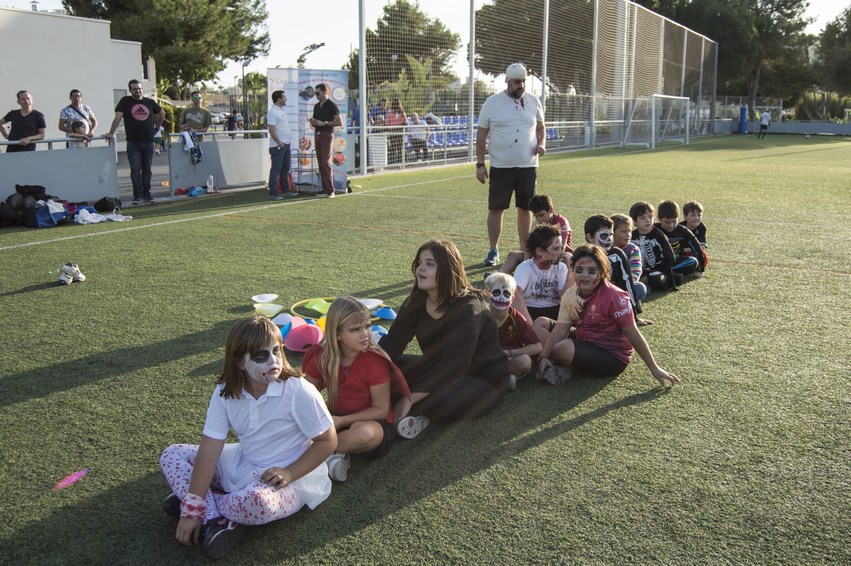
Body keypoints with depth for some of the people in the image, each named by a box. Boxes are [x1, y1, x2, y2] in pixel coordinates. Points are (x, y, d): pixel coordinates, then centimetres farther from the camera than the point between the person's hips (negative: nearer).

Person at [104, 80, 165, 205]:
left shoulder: (149, 102, 11)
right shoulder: (125, 101, 2)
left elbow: (162, 113, 26)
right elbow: (118, 117, -5)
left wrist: (157, 128, 19)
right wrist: (111, 133, -13)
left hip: (148, 142, 2)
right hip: (133, 143, -2)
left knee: (147, 170, 6)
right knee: (135, 170, -5)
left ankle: (147, 195, 12)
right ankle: (137, 196, -2)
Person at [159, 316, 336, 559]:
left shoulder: (299, 392, -22)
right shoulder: (225, 392, -10)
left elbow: (327, 441, -13)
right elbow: (210, 448, -15)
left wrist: (289, 473, -25)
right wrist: (192, 510, -20)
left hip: (286, 481, -5)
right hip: (241, 465, 6)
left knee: (255, 502, -39)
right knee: (172, 455, -3)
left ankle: (210, 504, -6)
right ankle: (215, 518, -19)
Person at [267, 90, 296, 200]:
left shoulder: (282, 110, 15)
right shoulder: (272, 111, -14)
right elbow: (271, 130, -20)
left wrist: (286, 141, 16)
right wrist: (279, 143, -20)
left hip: (286, 144, 10)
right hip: (277, 145, -10)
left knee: (285, 168, 14)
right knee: (276, 169, -7)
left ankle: (285, 190, 23)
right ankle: (273, 193, -4)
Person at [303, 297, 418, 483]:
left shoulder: (375, 361, -19)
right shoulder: (322, 357, -8)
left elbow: (381, 410, -15)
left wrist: (342, 421, -22)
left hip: (372, 421, -4)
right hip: (336, 419, 4)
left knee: (364, 433, -40)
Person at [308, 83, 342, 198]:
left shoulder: (331, 105, -6)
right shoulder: (316, 106, 16)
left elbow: (339, 122, -11)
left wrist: (324, 123, -16)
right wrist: (313, 122, 1)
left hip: (327, 135, -7)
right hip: (317, 135, 8)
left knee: (326, 162, -13)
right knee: (320, 163, 5)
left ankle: (330, 190, -11)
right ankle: (324, 189, 8)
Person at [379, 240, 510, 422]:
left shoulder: (469, 308, -27)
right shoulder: (417, 301, -5)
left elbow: (455, 364, -33)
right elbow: (393, 342, -8)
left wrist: (409, 399, -35)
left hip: (484, 378, -6)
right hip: (439, 369, 6)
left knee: (441, 404, -33)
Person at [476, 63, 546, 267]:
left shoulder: (533, 102, 5)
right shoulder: (492, 103, -2)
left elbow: (540, 127, 18)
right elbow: (481, 136, 1)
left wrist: (541, 144, -4)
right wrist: (480, 164, -5)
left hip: (528, 166, 2)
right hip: (500, 167, -2)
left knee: (525, 209, 9)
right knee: (495, 209, 2)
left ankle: (524, 249, 21)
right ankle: (493, 251, 14)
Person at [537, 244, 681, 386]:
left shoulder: (614, 297, -20)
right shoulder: (570, 295, -2)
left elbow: (633, 335, -17)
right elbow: (561, 328, -8)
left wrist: (654, 369, -14)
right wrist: (544, 357, -20)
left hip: (613, 357, -7)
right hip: (585, 346, 7)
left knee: (564, 349, -30)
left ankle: (571, 369, 0)